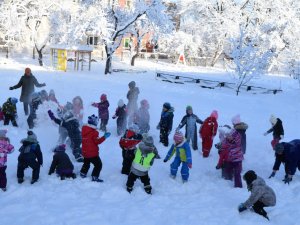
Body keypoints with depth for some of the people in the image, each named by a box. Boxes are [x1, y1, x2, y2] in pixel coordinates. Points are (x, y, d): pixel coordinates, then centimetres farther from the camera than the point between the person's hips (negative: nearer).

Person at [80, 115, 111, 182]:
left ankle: (83, 173, 37)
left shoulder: (84, 129, 2)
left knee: (86, 163, 29)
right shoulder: (94, 132, -22)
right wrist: (104, 137, -17)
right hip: (93, 153, -8)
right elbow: (97, 141, -20)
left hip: (85, 152, 8)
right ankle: (94, 177, -3)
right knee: (98, 164, 1)